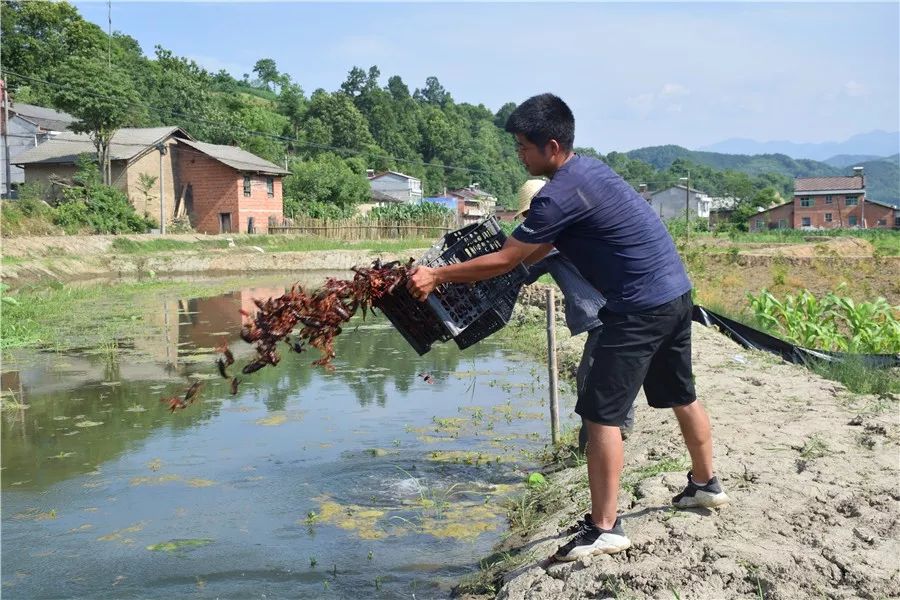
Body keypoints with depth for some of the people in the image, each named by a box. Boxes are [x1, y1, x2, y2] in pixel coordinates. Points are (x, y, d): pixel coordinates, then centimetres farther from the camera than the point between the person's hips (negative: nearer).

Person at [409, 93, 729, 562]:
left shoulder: (561, 194, -19)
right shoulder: (587, 169, 11)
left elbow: (505, 261, -16)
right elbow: (537, 250, 22)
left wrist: (436, 276, -11)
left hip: (640, 308, -10)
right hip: (676, 293, 10)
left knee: (601, 413, -5)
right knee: (680, 395, 24)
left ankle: (604, 528, 0)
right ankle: (705, 484, 42)